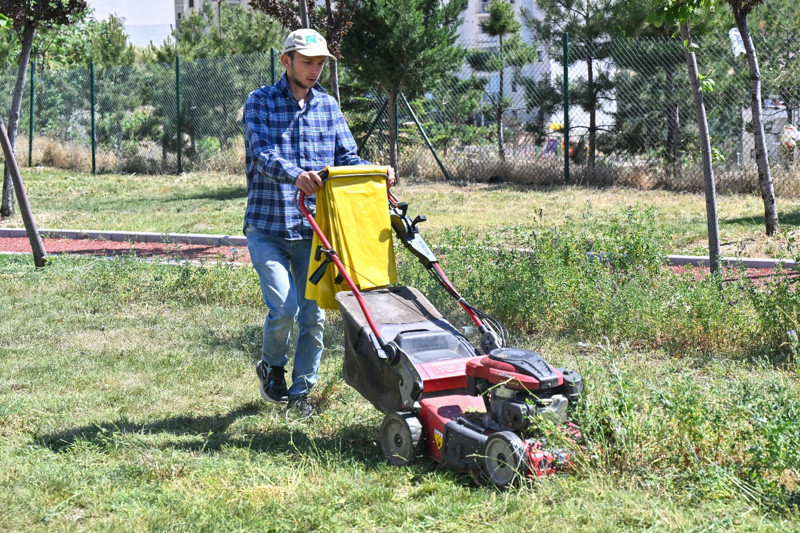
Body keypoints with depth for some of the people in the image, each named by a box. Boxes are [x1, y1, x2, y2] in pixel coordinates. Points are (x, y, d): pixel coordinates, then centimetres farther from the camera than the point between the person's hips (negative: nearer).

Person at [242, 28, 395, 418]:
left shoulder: (328, 106, 12)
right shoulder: (260, 102, -1)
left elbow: (346, 156, 7)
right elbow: (263, 152, -17)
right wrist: (295, 174, -37)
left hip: (312, 228, 4)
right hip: (267, 227, -4)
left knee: (313, 314, 3)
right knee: (284, 307, -14)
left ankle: (301, 390, 19)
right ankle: (271, 367, 15)